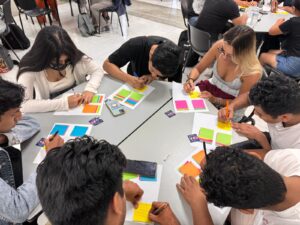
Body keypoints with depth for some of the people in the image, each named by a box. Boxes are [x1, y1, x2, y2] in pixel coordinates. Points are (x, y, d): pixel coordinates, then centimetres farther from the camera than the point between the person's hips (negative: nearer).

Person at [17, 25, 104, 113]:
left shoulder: (73, 57, -14)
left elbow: (97, 69, -5)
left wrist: (90, 89, -23)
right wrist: (63, 103, -33)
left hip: (79, 108, 1)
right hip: (51, 114, -1)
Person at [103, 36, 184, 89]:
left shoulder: (177, 57, -28)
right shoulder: (135, 45, -31)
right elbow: (107, 64, -24)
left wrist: (156, 78, -34)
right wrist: (128, 79, -39)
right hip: (136, 81, 0)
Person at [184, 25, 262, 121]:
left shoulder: (252, 72, -28)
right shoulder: (219, 46, -20)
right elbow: (198, 69, -5)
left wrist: (215, 100, -27)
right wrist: (190, 80, -25)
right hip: (209, 88, 3)